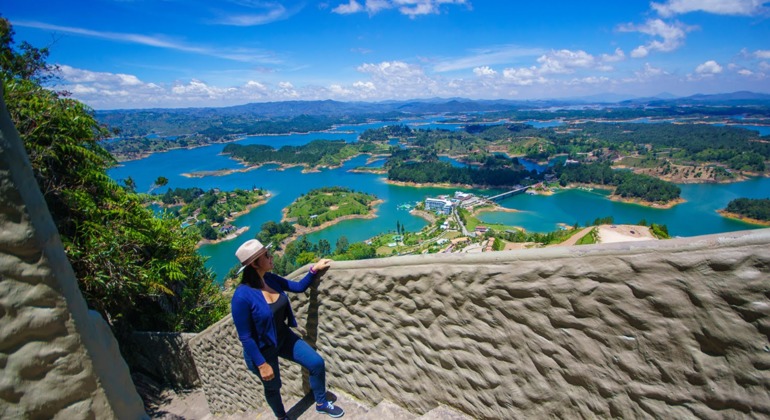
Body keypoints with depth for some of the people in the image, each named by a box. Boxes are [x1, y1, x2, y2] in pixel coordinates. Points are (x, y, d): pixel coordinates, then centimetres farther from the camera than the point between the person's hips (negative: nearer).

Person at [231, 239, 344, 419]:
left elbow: (298, 287, 5)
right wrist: (262, 364, -19)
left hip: (284, 337, 6)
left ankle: (321, 403, 30)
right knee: (273, 386, 19)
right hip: (262, 349, -6)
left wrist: (314, 270, -7)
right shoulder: (242, 296, -32)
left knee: (316, 363, 4)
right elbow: (245, 337, -24)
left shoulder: (271, 279, -11)